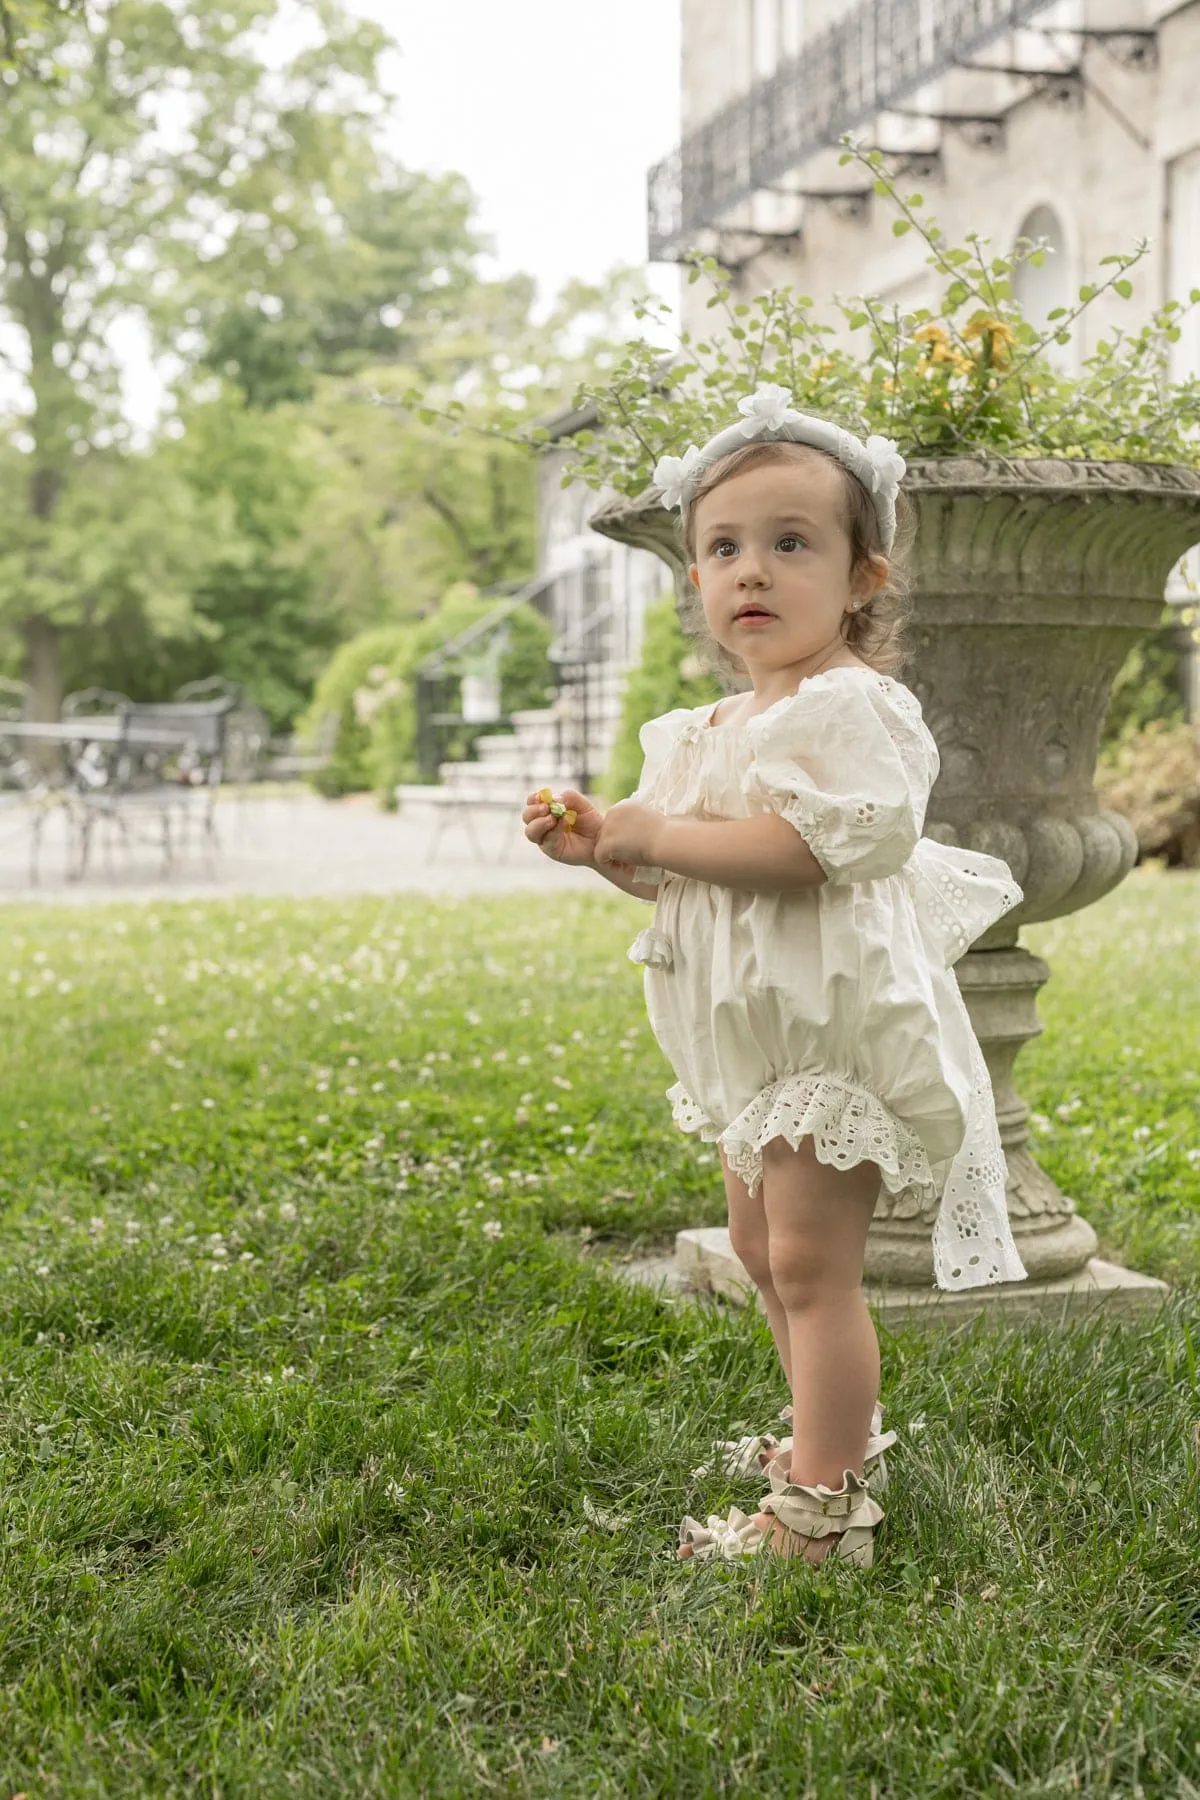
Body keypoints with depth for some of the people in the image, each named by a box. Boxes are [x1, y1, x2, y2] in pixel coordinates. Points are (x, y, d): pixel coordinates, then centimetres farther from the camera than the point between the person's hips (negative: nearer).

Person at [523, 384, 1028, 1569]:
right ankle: (840, 1435, 37)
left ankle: (824, 1508, 0)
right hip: (759, 1036, 10)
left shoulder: (849, 705, -16)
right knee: (761, 1246, 19)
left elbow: (813, 844, -30)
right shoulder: (723, 725, 14)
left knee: (809, 1259, -9)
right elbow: (694, 877, 19)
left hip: (835, 1027, -10)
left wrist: (662, 832, -22)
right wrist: (600, 846, 3)